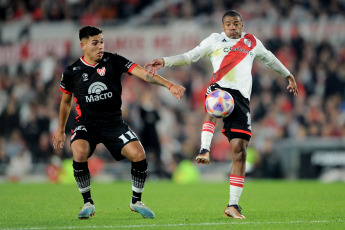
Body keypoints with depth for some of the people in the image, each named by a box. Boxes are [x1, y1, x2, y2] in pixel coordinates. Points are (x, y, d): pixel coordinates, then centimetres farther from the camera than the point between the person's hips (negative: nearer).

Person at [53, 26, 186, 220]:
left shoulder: (113, 61, -4)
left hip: (114, 122, 1)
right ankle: (88, 203, -11)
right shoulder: (72, 72, -2)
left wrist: (169, 85, -27)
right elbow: (66, 102, 15)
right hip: (87, 123, -1)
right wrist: (61, 130, 20)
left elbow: (142, 73, -14)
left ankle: (136, 201, 7)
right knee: (79, 153, -31)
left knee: (139, 155, -18)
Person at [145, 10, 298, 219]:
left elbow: (269, 58, 42)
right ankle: (205, 149, -56)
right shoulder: (215, 40, 17)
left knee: (240, 151, -7)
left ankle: (233, 204, -5)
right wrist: (164, 62, 1)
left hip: (242, 98, 2)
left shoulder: (252, 42, 25)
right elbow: (190, 57, 14)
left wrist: (288, 75, 50)